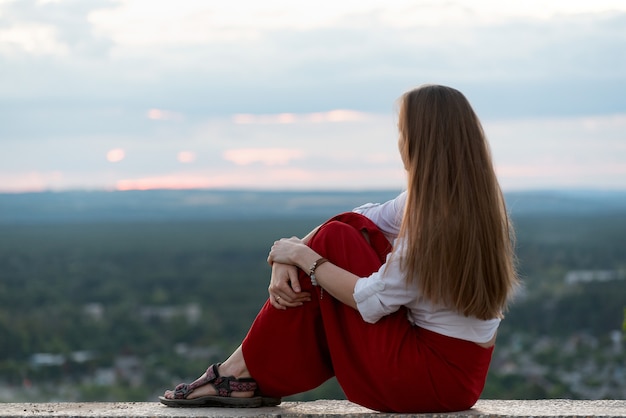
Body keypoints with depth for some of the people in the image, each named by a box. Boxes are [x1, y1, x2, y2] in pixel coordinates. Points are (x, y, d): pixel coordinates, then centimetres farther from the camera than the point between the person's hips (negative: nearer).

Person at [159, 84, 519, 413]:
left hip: (435, 376, -9)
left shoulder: (439, 219, -24)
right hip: (456, 362, 9)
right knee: (351, 228, 5)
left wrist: (303, 255, -7)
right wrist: (290, 256, -6)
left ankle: (251, 373, 3)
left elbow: (369, 302, -20)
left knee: (334, 241, -8)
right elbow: (359, 221, 8)